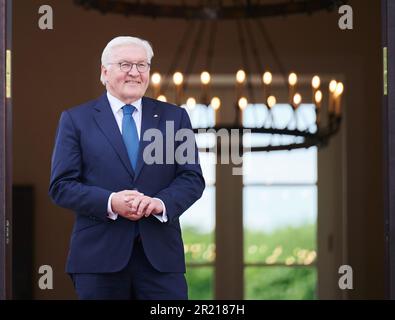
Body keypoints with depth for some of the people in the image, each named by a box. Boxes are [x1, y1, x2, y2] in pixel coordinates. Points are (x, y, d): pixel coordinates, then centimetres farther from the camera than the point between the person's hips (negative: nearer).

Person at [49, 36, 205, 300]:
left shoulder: (174, 117, 12)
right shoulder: (76, 119, 7)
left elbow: (192, 178, 7)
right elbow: (61, 186, 0)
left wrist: (161, 203, -14)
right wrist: (109, 202, -16)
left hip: (161, 254, 1)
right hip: (99, 255, -1)